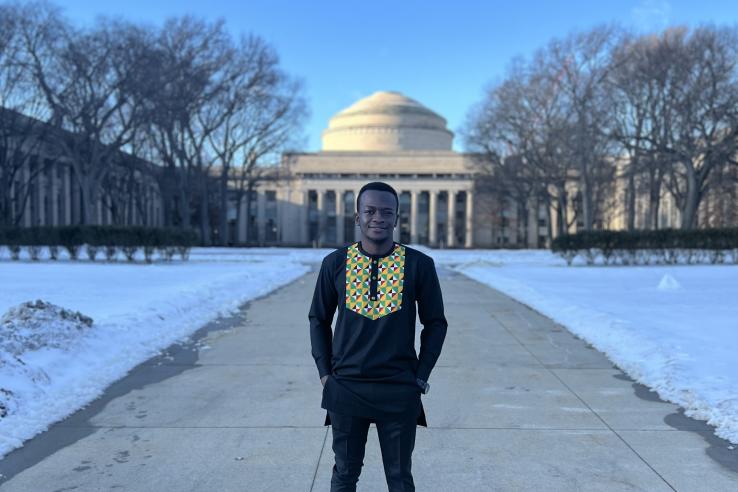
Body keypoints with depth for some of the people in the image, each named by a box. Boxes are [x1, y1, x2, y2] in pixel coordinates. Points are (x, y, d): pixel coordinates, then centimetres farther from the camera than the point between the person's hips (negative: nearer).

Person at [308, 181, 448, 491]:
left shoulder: (419, 264, -6)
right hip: (345, 387, 1)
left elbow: (435, 322, 4)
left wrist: (421, 375, 0)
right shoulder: (335, 263, -2)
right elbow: (318, 319, 9)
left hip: (400, 391, -1)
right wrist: (324, 371, 3)